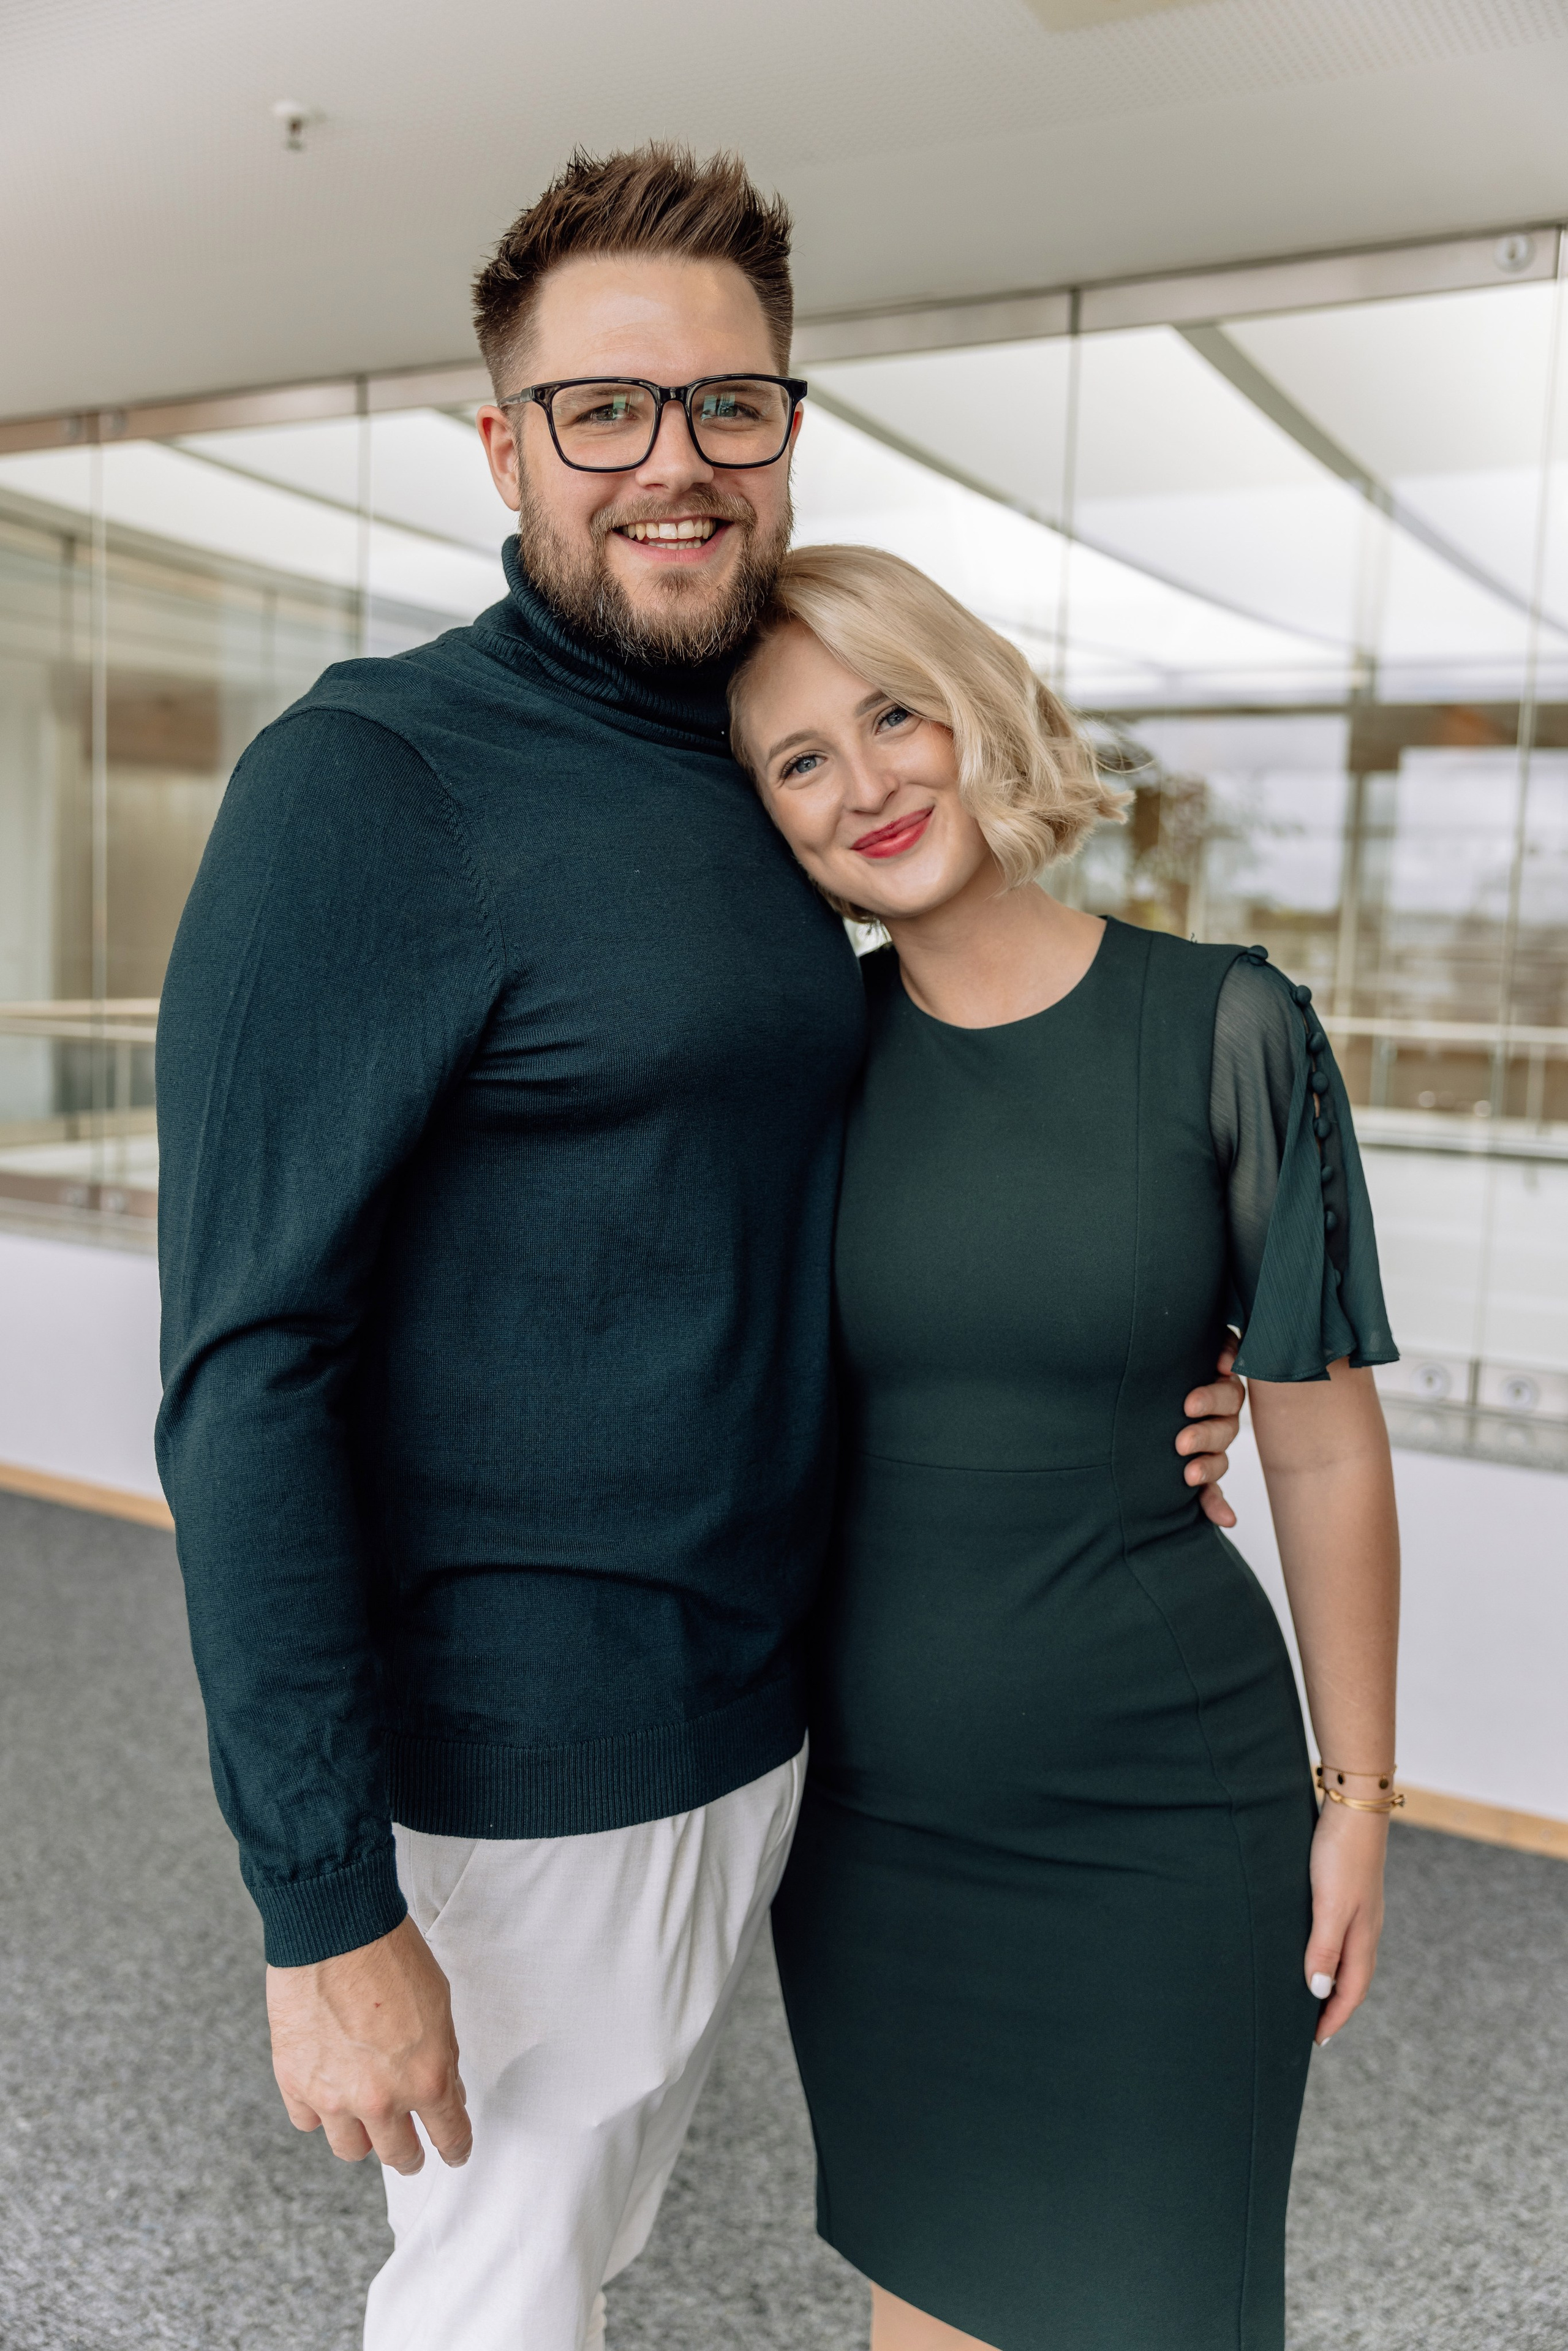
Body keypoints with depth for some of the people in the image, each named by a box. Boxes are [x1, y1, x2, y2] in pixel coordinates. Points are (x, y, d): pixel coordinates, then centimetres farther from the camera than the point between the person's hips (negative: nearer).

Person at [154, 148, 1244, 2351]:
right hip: (519, 1760, -7)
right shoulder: (366, 784, -17)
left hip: (756, 1719, 7)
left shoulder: (765, 799, 7)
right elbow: (247, 1367, -20)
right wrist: (322, 1902, -20)